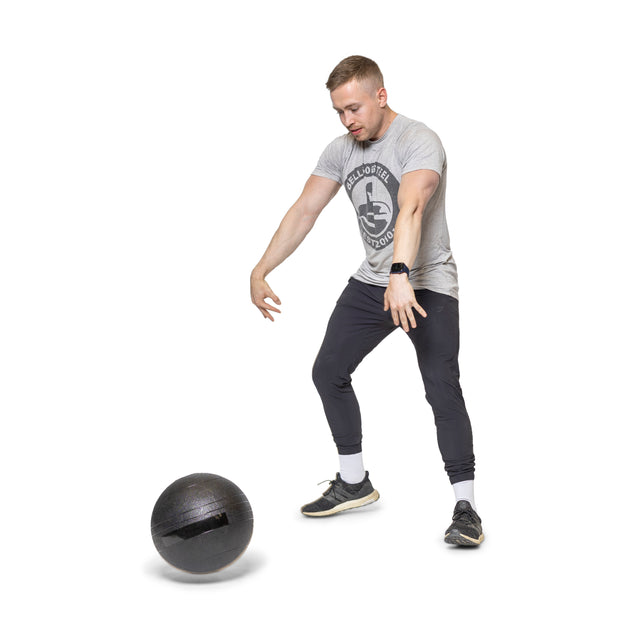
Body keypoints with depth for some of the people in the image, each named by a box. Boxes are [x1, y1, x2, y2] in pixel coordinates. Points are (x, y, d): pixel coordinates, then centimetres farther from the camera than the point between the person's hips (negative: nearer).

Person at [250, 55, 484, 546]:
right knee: (328, 372, 9)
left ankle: (465, 508, -9)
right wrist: (261, 271, -4)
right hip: (371, 281, 8)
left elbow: (410, 208, -37)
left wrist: (402, 276, -51)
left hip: (428, 284, -7)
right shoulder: (342, 150, 3)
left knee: (442, 388, -18)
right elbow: (303, 212, 3)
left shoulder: (418, 141, -19)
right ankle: (354, 484, 24)